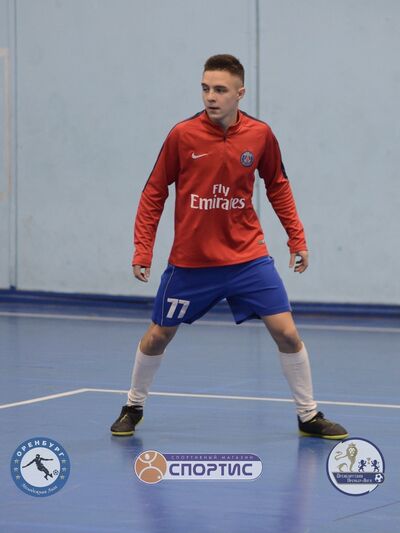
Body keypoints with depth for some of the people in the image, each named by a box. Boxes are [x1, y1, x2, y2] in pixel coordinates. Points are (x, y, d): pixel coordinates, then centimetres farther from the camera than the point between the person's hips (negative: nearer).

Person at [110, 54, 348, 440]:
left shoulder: (259, 135, -7)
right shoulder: (183, 135, -12)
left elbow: (278, 186, 9)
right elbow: (155, 192, -2)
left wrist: (296, 237, 4)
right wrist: (142, 249, -6)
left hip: (247, 258, 1)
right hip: (190, 261, -1)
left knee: (286, 333, -7)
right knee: (158, 336, 9)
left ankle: (308, 415, 9)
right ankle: (133, 407, 33)